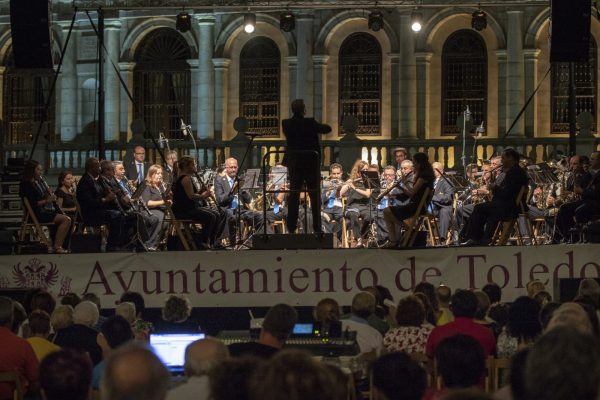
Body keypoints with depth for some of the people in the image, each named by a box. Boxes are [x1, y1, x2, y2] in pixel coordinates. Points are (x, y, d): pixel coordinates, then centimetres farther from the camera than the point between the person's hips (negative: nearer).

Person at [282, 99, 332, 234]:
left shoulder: (286, 124, -5)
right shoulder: (310, 123, -16)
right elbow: (327, 129, -8)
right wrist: (319, 126, 12)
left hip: (294, 163, 3)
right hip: (310, 162, -3)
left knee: (294, 193, 9)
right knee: (314, 194, 5)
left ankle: (291, 225, 6)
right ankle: (317, 226, 4)